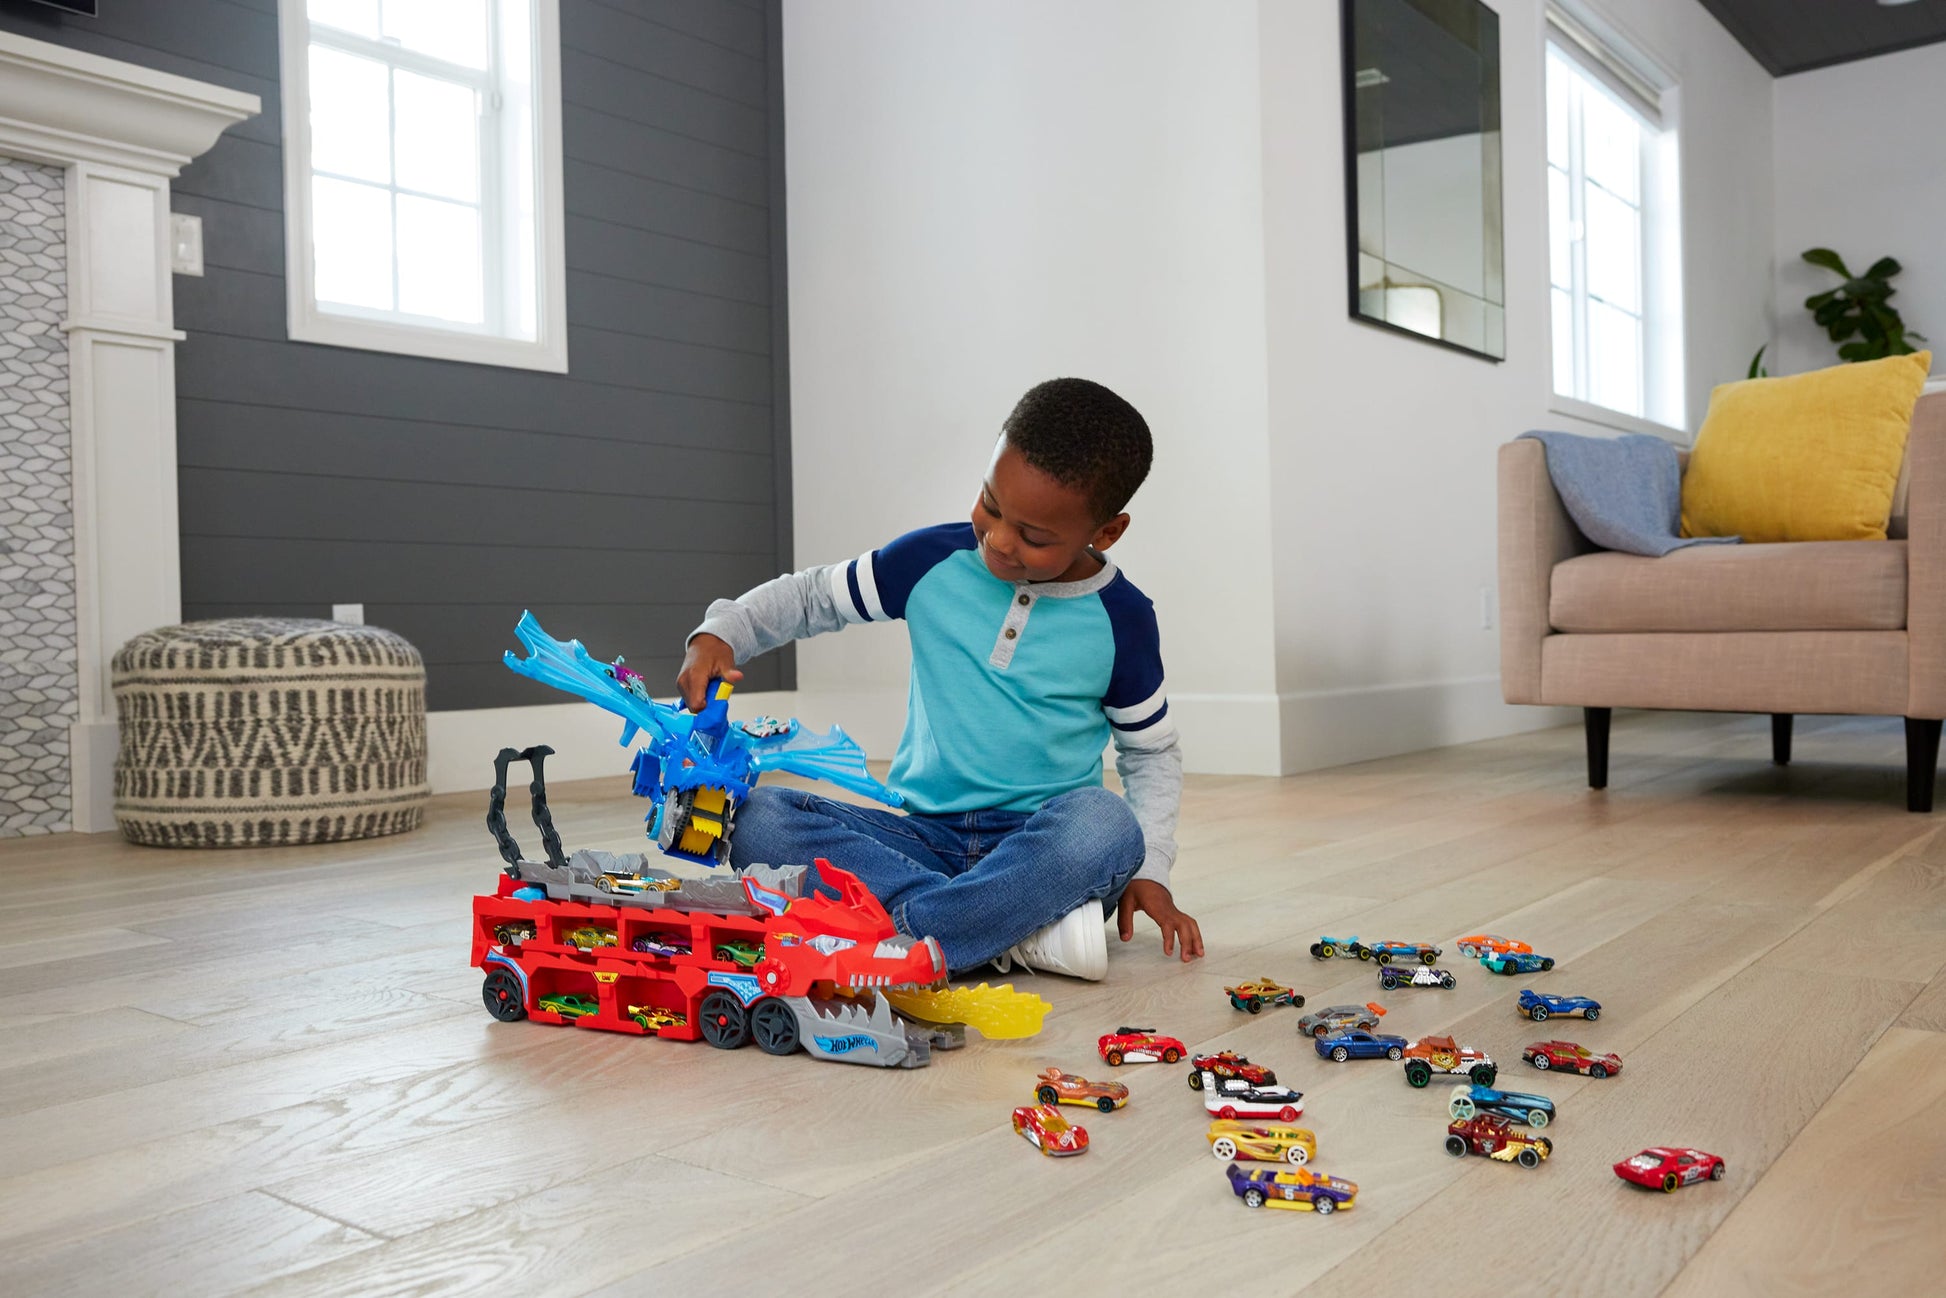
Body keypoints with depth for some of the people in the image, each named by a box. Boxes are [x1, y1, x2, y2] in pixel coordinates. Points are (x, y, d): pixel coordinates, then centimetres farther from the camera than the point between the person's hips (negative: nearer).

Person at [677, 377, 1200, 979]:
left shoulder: (1120, 619, -2)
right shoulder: (934, 559, 0)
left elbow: (1151, 751, 10)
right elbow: (811, 596, 13)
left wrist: (1149, 870, -3)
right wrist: (717, 634, -5)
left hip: (1044, 847, -2)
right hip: (925, 836, 3)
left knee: (1105, 825, -38)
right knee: (755, 821, -22)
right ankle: (1018, 935, -29)